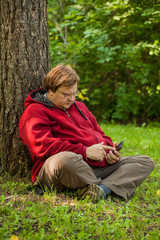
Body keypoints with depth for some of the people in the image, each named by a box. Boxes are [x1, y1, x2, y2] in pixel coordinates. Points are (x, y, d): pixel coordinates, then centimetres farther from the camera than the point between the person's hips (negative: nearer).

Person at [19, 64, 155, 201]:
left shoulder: (80, 107, 28)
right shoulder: (35, 112, 3)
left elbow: (100, 135, 31)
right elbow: (43, 146, -13)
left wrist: (110, 151, 6)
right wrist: (85, 151, -18)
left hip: (99, 166, 8)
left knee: (146, 162, -5)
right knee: (66, 159, -45)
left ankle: (103, 189, -31)